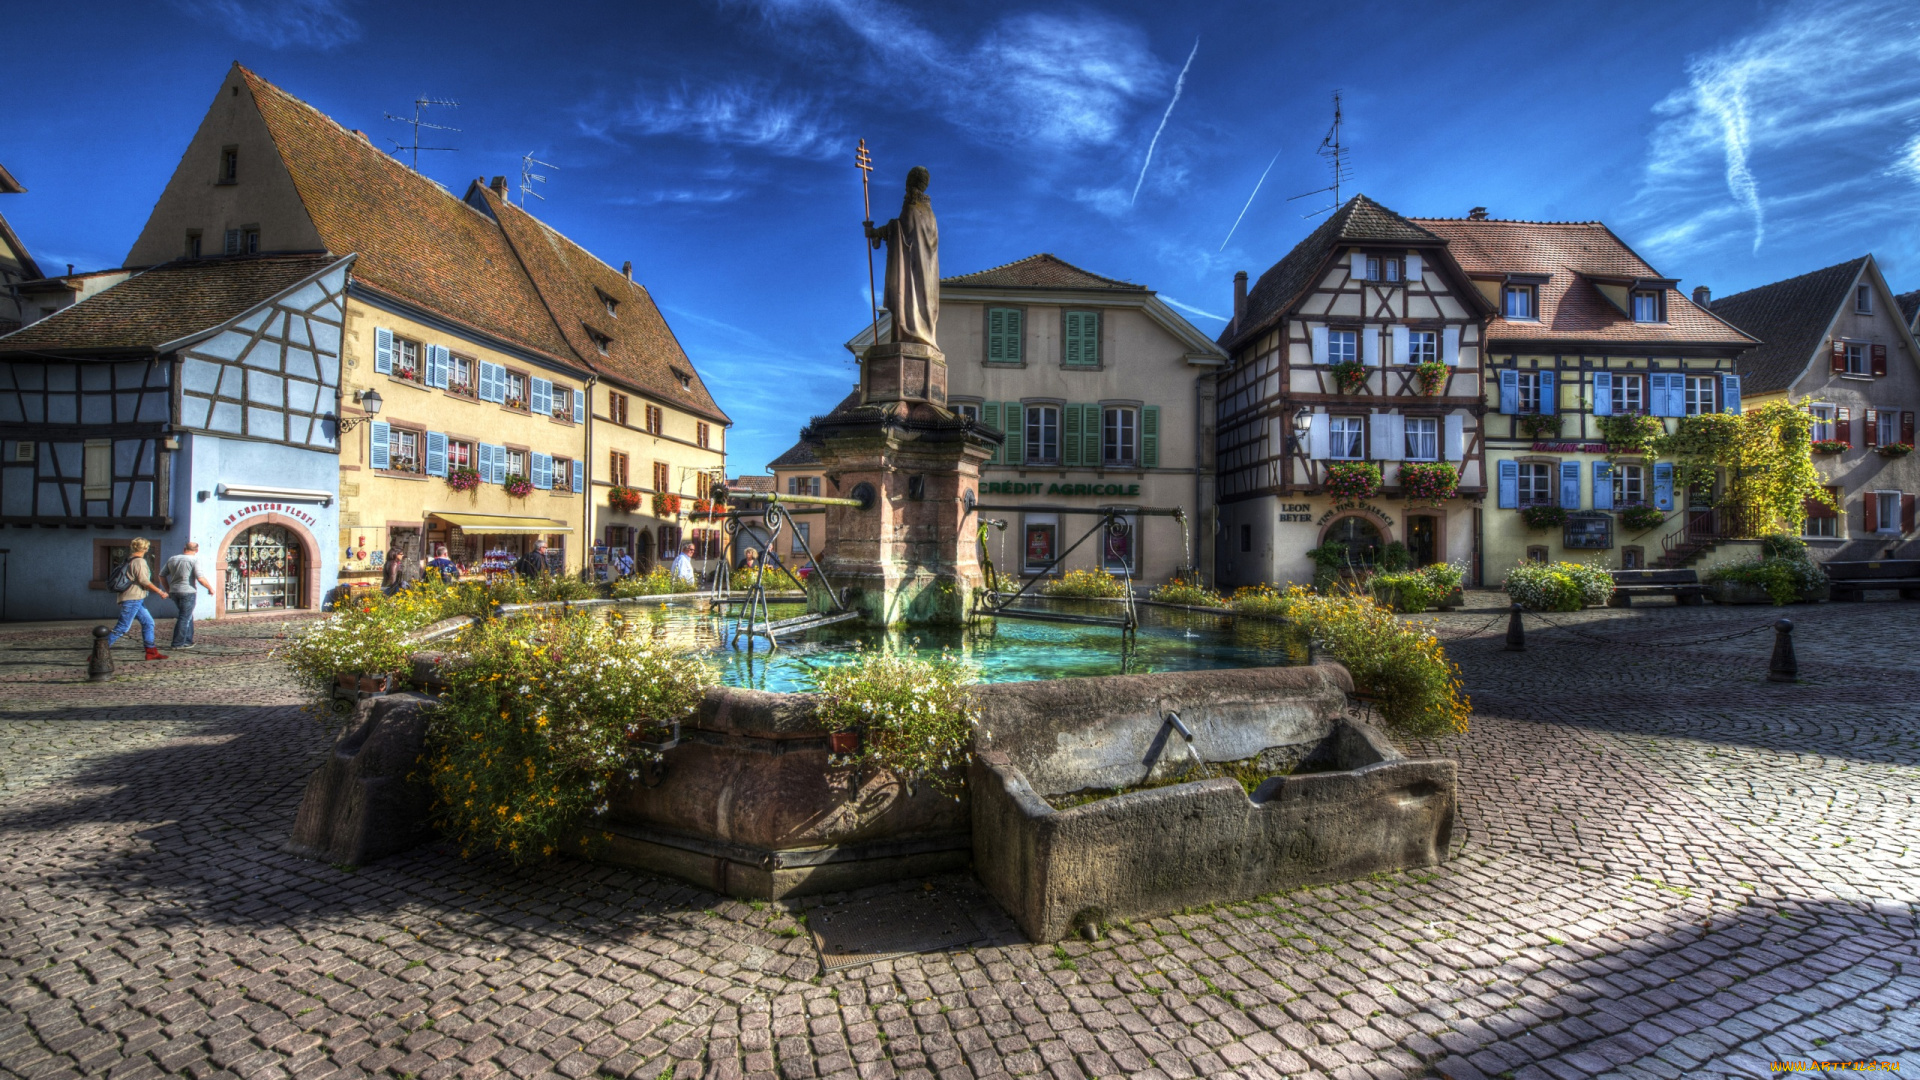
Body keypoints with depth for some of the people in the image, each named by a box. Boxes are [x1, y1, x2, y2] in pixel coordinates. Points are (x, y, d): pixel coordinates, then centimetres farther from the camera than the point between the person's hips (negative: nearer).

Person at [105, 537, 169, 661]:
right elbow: (144, 580, -18)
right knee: (122, 627, -8)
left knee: (148, 622, 10)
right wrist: (160, 592, -12)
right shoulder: (139, 561, -14)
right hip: (132, 599, -10)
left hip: (137, 600, 10)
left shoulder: (130, 560, 14)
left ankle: (151, 652, 11)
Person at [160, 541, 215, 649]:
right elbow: (200, 578, -18)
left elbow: (162, 575, 15)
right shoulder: (194, 560, -10)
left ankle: (188, 641, 22)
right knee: (185, 618, 0)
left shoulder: (172, 559, 10)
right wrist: (210, 588, -4)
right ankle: (178, 644, 0)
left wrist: (168, 589, 25)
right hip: (188, 592, -7)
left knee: (188, 616, 18)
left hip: (173, 592, 7)